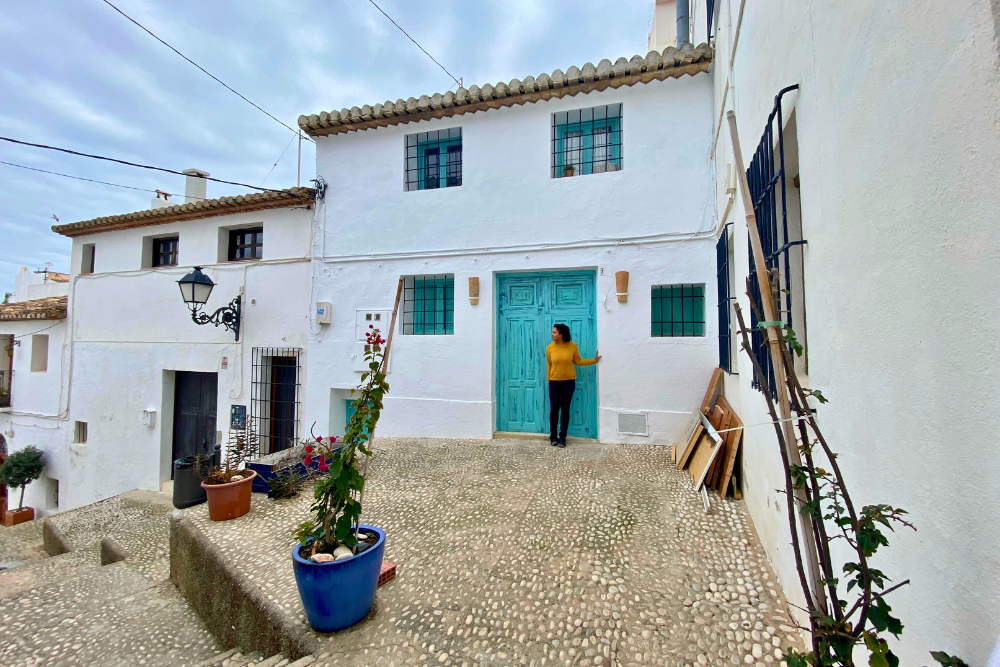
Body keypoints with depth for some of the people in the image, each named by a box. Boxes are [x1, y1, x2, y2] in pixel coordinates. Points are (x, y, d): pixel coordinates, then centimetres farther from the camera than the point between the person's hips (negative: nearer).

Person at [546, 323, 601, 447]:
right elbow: (549, 366, 2)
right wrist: (549, 382, 6)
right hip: (554, 382, 0)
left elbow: (577, 361, 7)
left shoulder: (572, 346, -7)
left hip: (568, 381, 0)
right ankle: (553, 436, 17)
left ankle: (562, 437, 13)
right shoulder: (550, 347, -6)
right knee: (554, 408, 1)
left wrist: (594, 360, 4)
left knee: (565, 408, 4)